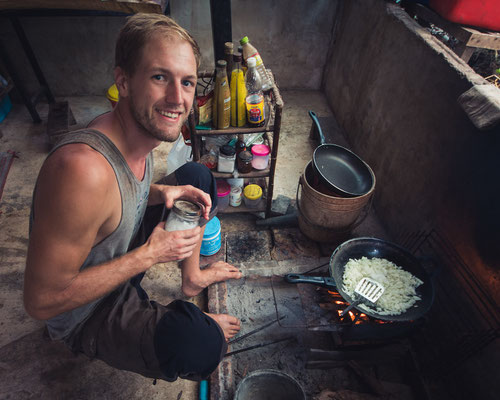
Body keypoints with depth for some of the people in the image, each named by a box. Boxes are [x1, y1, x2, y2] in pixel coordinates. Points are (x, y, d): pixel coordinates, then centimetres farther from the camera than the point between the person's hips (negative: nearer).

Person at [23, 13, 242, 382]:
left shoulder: (141, 128, -13)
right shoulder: (84, 168, -39)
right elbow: (42, 301, -30)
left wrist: (162, 192, -14)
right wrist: (149, 254, -28)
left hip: (124, 254, 8)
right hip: (85, 312, -7)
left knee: (196, 177, 6)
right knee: (200, 345, -32)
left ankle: (192, 278, 20)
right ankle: (203, 324, 10)